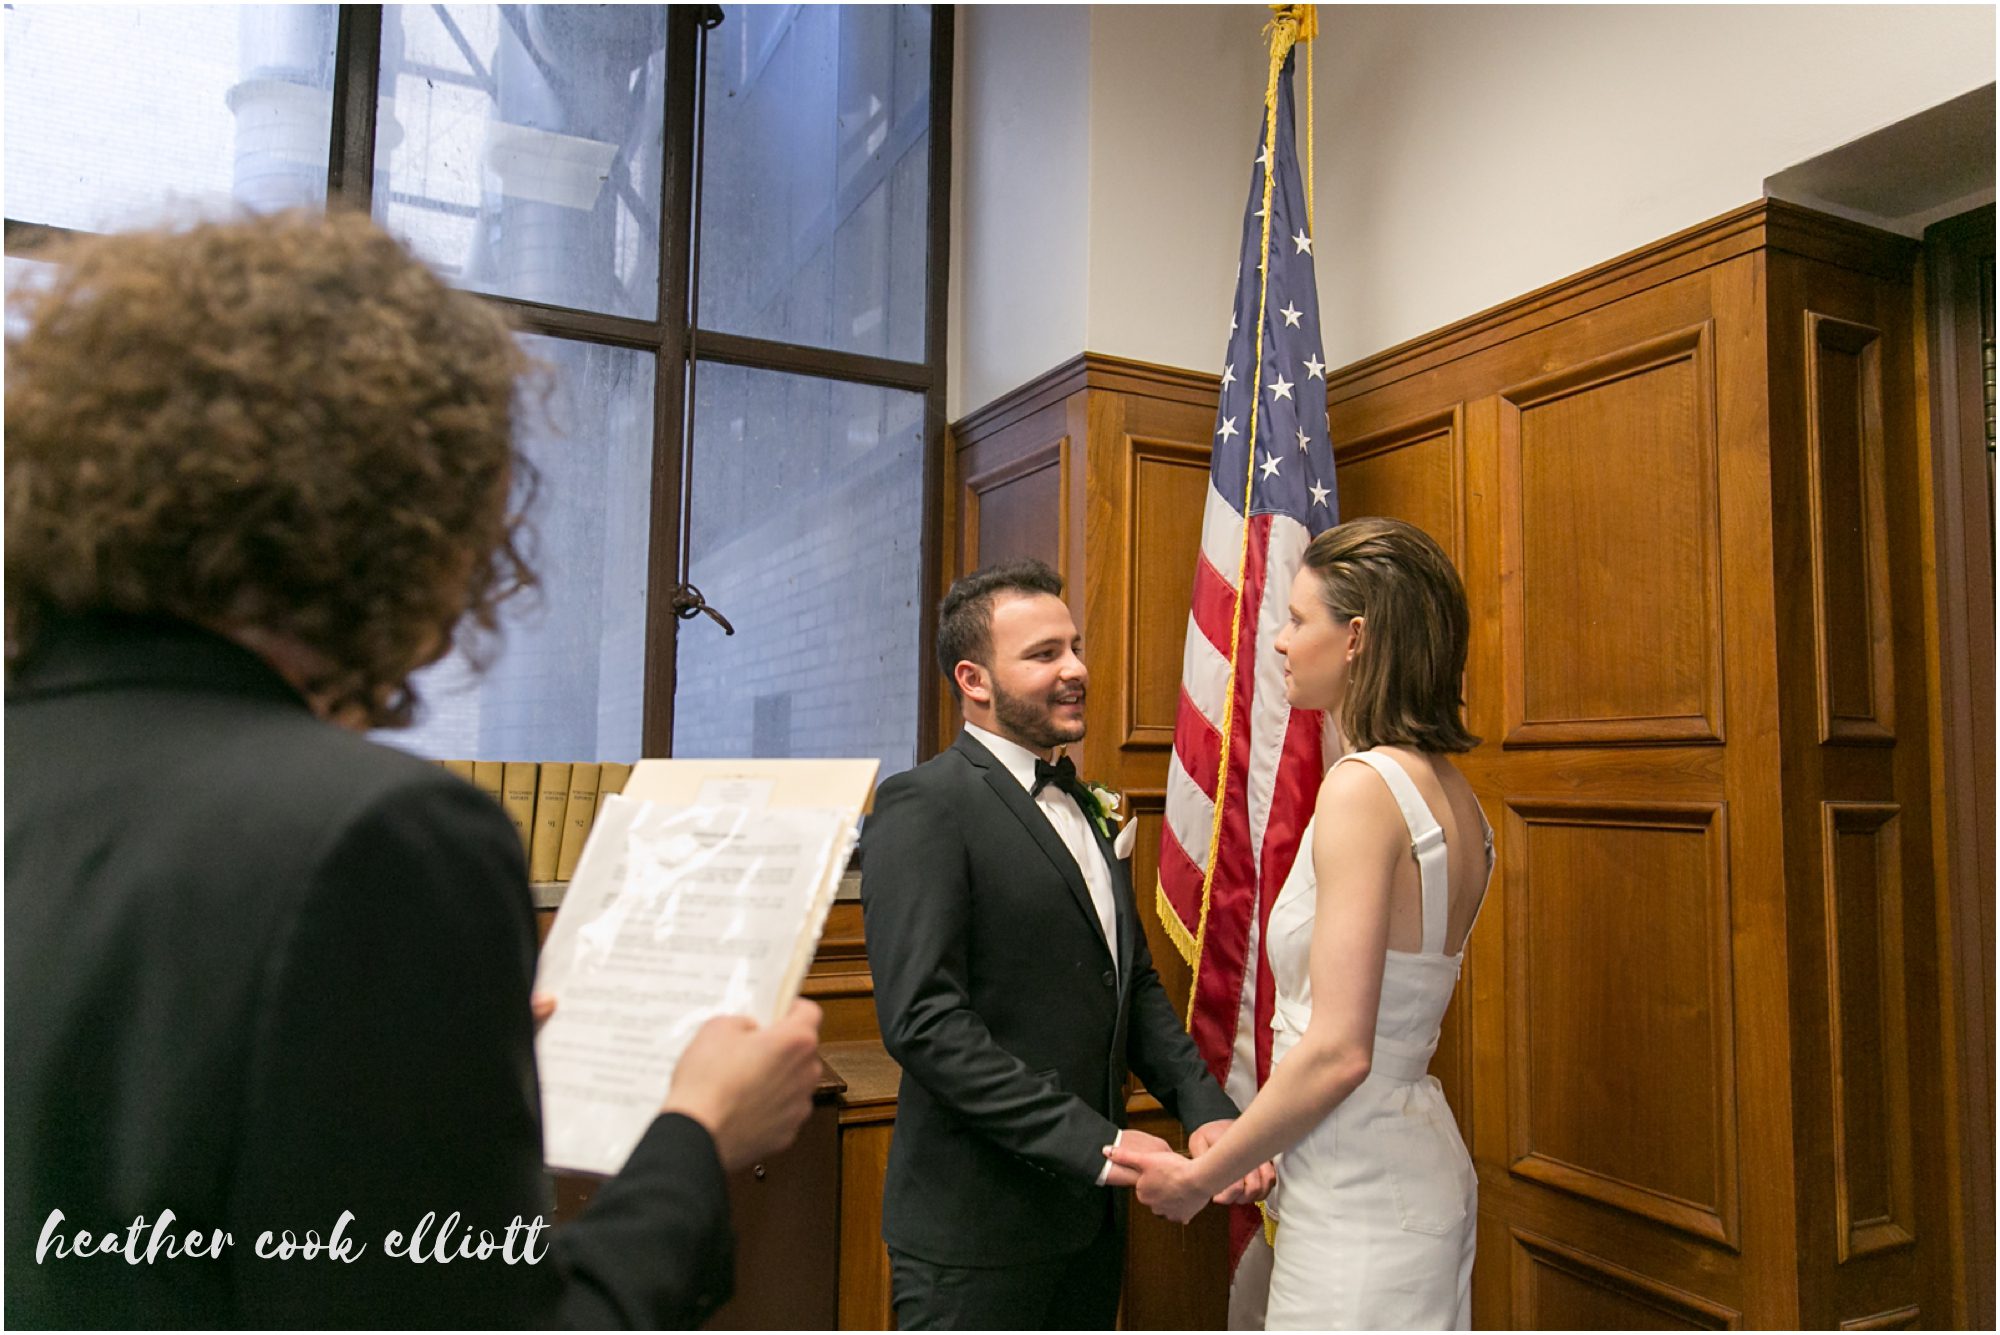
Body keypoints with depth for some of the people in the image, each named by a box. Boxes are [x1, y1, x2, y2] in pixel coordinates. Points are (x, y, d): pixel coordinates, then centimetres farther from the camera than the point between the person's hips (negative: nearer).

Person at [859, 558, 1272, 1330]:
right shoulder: (924, 807, -15)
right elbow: (923, 1020, -22)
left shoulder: (1082, 806, 12)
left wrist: (1206, 1111, -2)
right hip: (977, 1233, -7)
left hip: (1090, 1212, 7)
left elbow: (1136, 984, 13)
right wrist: (1095, 1142, -23)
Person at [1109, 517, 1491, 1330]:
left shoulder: (1363, 785, -21)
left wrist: (1202, 1175, -11)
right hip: (1422, 1165, 9)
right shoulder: (1451, 792, 7)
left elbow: (1337, 1052, -25)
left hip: (1359, 1198, -9)